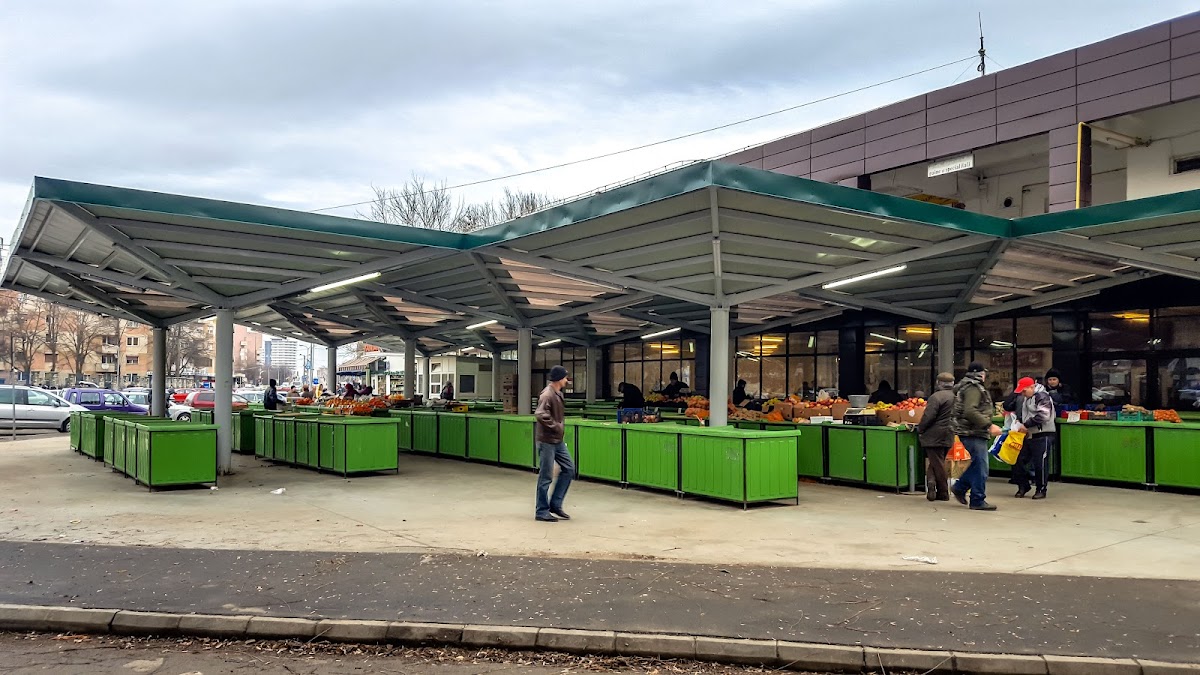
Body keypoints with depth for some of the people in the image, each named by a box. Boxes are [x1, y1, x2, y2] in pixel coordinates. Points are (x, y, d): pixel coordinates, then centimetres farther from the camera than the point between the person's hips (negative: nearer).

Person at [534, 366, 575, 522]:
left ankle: (555, 504, 19)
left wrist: (559, 425, 5)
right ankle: (542, 511, 11)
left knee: (569, 469, 10)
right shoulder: (547, 395, -19)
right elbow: (540, 414, -31)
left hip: (558, 441, 9)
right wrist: (556, 426, -22)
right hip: (547, 442, -9)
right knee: (546, 477, -1)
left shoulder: (558, 393, 10)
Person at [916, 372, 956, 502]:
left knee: (937, 463, 0)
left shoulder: (936, 397, -15)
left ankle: (943, 493, -1)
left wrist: (920, 428, -3)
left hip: (934, 436, -7)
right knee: (939, 463, 15)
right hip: (948, 436, 7)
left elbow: (928, 417, -18)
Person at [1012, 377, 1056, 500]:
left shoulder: (1042, 397, -13)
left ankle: (1041, 490, 10)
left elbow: (1043, 416, -24)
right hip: (1028, 435, 9)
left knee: (1040, 463, -2)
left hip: (1043, 436, -9)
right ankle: (1023, 486, 19)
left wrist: (1026, 425, -20)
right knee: (1019, 460, 6)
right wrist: (1019, 423, 8)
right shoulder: (1025, 399, 16)